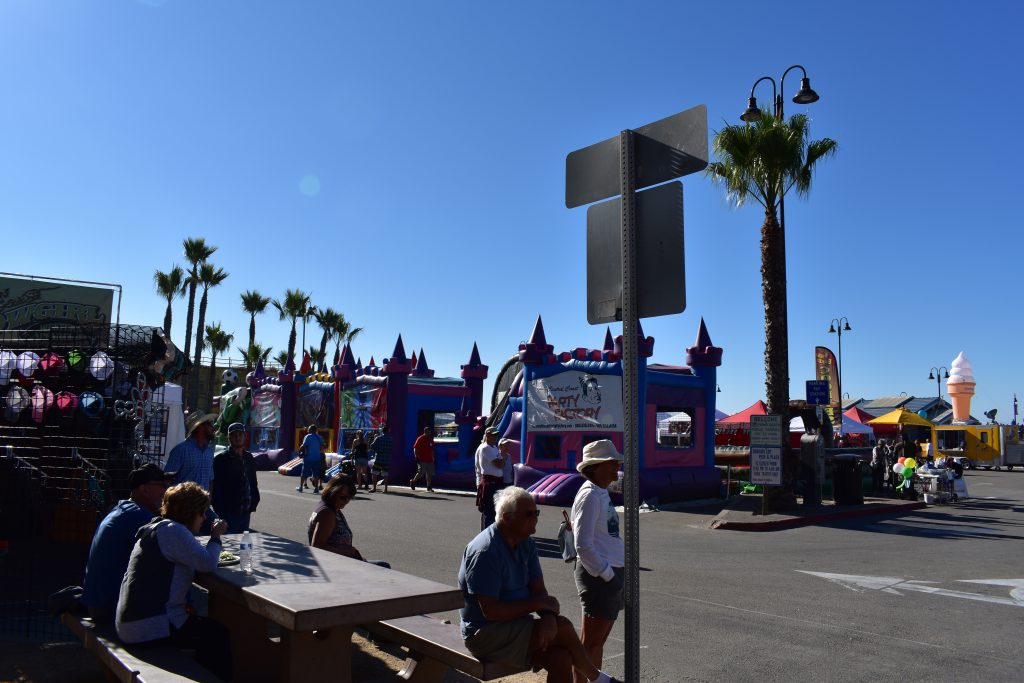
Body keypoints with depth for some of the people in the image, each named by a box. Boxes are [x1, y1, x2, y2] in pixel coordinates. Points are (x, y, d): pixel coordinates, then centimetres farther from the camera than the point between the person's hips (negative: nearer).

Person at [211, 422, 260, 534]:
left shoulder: (249, 457, 12)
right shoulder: (221, 459, -6)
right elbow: (216, 488, -8)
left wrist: (253, 502, 8)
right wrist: (221, 511, -12)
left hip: (246, 512, 6)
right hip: (229, 512, -6)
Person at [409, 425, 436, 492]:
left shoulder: (431, 439, 14)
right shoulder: (420, 439, -6)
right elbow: (415, 448, -8)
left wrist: (433, 458, 19)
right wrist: (416, 457, -15)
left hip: (429, 460, 6)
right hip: (422, 460, -6)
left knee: (430, 473, 5)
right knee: (421, 473, -7)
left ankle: (429, 487, 12)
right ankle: (413, 481, 17)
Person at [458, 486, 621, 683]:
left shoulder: (526, 544, 5)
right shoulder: (485, 552, -22)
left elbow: (539, 590, 4)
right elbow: (490, 611, -25)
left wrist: (548, 616, -18)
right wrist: (538, 604, -17)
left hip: (516, 625, 8)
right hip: (485, 635, -8)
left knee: (561, 659, -17)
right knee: (563, 627, -17)